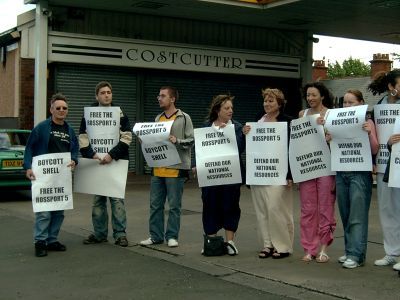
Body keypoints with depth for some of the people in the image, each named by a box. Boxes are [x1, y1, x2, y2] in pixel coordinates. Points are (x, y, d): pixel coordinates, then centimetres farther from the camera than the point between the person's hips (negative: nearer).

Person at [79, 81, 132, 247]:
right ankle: (99, 233, 17)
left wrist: (112, 155, -15)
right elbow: (83, 137, 2)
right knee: (98, 199, 8)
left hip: (116, 162, -2)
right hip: (96, 163, 2)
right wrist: (92, 154, -13)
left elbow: (126, 138, -5)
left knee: (117, 198, -5)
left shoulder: (120, 114, 3)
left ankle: (120, 233, 1)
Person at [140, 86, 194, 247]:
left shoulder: (184, 118, -2)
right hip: (157, 168, 6)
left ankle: (172, 236, 11)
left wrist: (177, 141, -21)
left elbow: (191, 140, -5)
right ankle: (155, 236, 17)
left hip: (175, 168, -6)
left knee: (174, 205, 2)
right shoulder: (158, 118, 15)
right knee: (155, 204, 9)